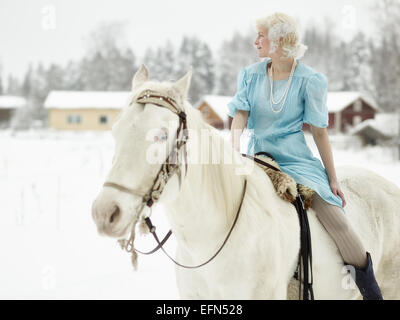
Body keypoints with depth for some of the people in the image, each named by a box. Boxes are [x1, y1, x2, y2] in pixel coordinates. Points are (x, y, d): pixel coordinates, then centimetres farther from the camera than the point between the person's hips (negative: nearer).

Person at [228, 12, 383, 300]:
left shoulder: (309, 80, -4)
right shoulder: (250, 75, 5)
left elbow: (319, 131, -2)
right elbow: (239, 118, -2)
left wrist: (333, 179, -2)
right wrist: (235, 155, -21)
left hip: (297, 161, -3)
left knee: (336, 219, -19)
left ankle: (370, 289, -4)